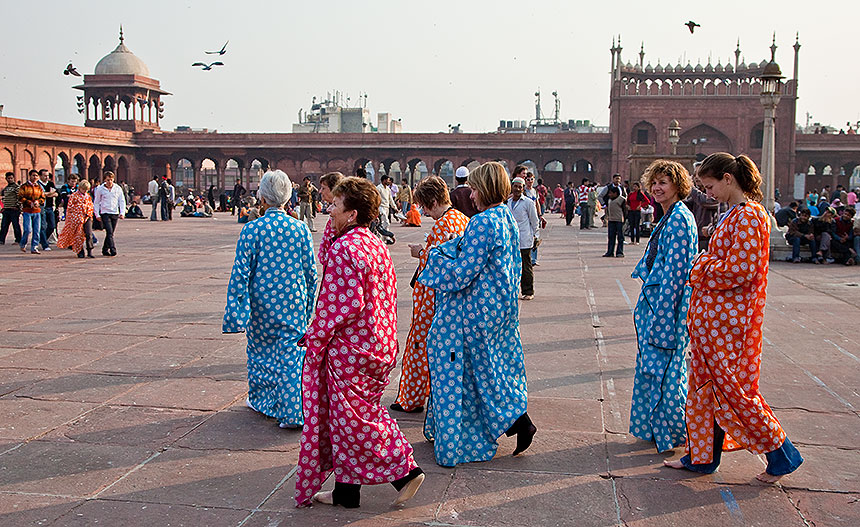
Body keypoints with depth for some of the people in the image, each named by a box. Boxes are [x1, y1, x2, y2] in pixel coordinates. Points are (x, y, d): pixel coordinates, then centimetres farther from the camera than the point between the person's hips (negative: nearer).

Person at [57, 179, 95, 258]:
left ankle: (90, 252, -5)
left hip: (87, 218, 3)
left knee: (89, 234, -9)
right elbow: (69, 207, -1)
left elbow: (91, 206, 22)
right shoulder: (74, 195, -1)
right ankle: (80, 252, 8)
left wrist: (89, 215, 12)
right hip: (77, 218, -3)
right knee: (78, 235, 0)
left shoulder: (88, 196, 14)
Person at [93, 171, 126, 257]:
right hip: (105, 214, -3)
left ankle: (105, 249, 19)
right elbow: (96, 202, 7)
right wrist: (97, 214, 2)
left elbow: (122, 201, 8)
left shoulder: (118, 188, 4)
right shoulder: (100, 189, 0)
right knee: (109, 232, -15)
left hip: (115, 214, 3)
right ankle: (113, 250, -19)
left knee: (111, 233, 7)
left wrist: (122, 213, -3)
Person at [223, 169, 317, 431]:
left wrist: (235, 310, -2)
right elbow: (310, 271, 1)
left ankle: (259, 399, 35)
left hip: (262, 303, 0)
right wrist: (309, 305, 14)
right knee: (291, 355, 3)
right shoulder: (300, 228, -5)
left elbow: (241, 273, -8)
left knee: (260, 349, 18)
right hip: (293, 302, 1)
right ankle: (293, 412, -1)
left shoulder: (251, 230, -9)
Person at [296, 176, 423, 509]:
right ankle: (346, 490, 25)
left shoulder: (344, 249, -20)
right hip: (379, 343, 10)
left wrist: (314, 338, -12)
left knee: (351, 419, 5)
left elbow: (342, 305, -24)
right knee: (366, 414, 16)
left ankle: (404, 471, 8)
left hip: (348, 348, -10)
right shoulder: (377, 245, 8)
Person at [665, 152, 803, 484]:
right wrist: (706, 265, 4)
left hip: (729, 318, -10)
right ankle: (702, 456, 24)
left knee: (732, 388, -1)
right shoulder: (734, 214, 13)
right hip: (712, 315, 10)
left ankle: (781, 454, 14)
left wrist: (703, 268, -10)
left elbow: (741, 269, -23)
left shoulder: (748, 216, -17)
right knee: (705, 384, 14)